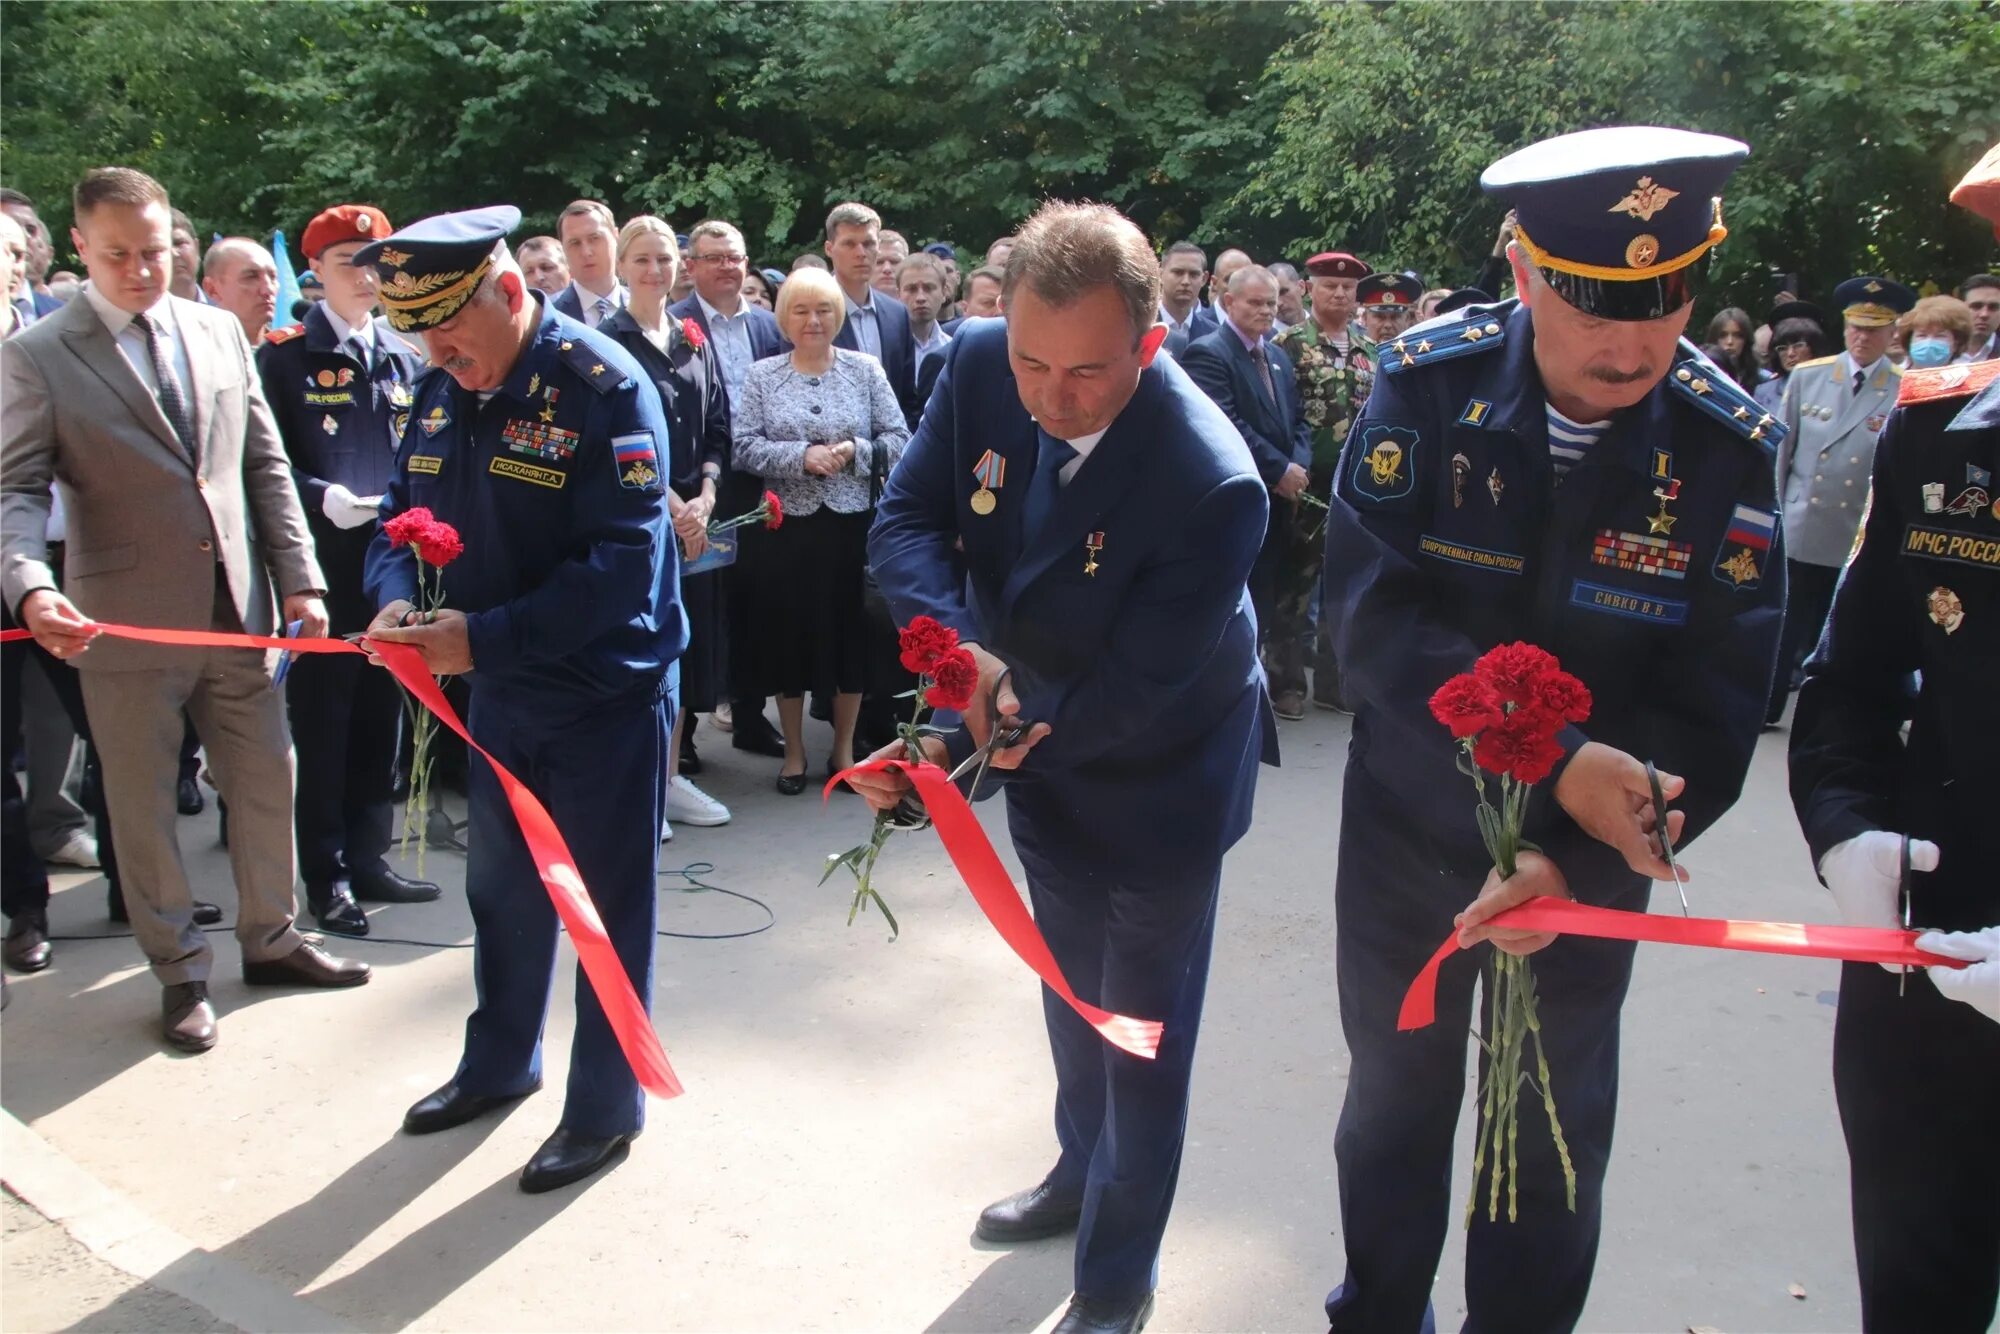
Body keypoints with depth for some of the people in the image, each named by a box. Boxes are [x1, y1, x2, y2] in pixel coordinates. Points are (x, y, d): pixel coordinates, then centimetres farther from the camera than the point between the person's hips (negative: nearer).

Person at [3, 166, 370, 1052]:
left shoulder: (220, 332, 7)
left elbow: (265, 464, 9)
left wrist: (299, 578, 2)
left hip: (238, 608, 4)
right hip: (125, 621, -3)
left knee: (267, 779, 13)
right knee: (143, 803, 9)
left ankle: (271, 940, 32)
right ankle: (180, 973, 25)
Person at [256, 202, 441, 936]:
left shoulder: (404, 357, 13)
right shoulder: (284, 357, -1)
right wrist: (322, 497, -20)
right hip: (322, 564, -4)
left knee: (381, 714, 11)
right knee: (322, 720, 2)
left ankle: (369, 858, 24)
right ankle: (327, 877, 12)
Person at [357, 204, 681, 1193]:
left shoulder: (603, 388, -20)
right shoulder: (442, 391, 3)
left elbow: (624, 564, -26)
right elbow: (402, 513, 9)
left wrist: (485, 635, -30)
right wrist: (396, 599, -13)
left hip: (606, 695, -7)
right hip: (499, 693, 7)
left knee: (608, 905, 7)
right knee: (501, 886, 21)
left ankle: (606, 1107, 24)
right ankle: (499, 1065, 42)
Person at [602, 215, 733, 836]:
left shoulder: (695, 339, 12)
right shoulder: (605, 341, -4)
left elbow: (717, 427, 10)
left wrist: (705, 496, -4)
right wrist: (668, 503, -14)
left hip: (694, 516, 5)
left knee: (687, 640, 9)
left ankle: (669, 776, 20)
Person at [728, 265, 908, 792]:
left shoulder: (866, 369, 4)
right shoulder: (762, 375, 3)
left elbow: (898, 440, 0)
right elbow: (745, 448, -6)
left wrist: (854, 451, -16)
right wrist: (802, 456, -18)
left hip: (852, 524, 0)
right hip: (785, 527, 0)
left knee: (852, 632, 7)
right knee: (787, 635, 6)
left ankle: (844, 749, 23)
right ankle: (794, 752, 22)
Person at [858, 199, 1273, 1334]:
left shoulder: (1212, 485, -35)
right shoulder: (980, 367, -19)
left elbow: (1128, 697, -31)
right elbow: (908, 519, -14)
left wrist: (949, 752, -35)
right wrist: (954, 646, -34)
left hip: (1161, 773, -6)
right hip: (1039, 739, 6)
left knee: (1142, 1027, 10)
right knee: (1071, 987, 26)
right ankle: (1085, 1173, 52)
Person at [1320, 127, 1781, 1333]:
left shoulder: (1727, 445, -15)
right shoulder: (1429, 385, -16)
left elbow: (1713, 706, -16)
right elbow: (1372, 612, -24)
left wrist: (1571, 859, -27)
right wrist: (1554, 763, -32)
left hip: (1591, 860, 0)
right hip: (1406, 828, 1)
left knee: (1553, 1142, 14)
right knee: (1394, 1105, 19)